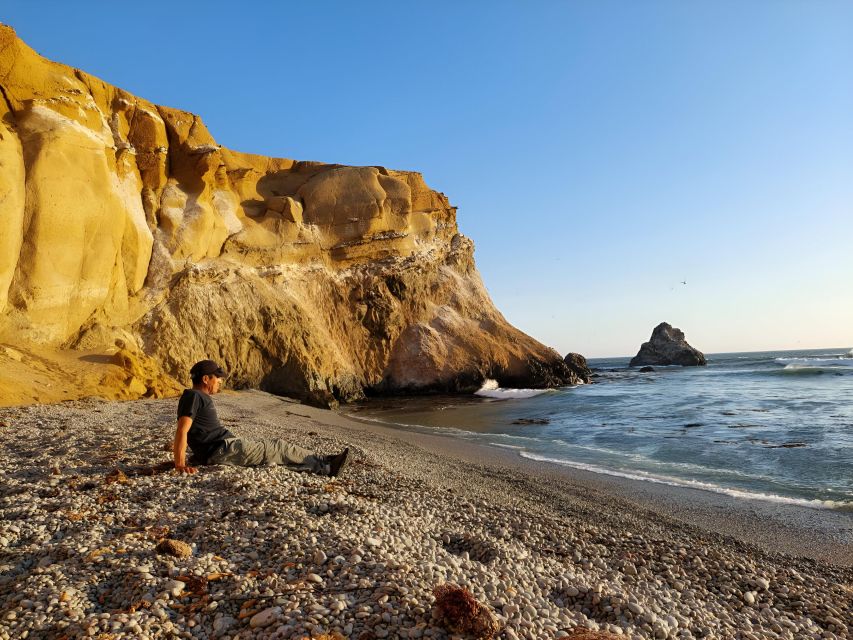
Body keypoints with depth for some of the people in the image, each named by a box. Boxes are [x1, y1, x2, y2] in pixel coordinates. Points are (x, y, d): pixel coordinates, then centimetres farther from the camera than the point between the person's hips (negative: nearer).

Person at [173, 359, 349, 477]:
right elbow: (181, 430, -22)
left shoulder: (202, 398, 19)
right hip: (222, 449, -9)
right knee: (277, 447, -8)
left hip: (226, 447, 9)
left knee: (274, 445, 5)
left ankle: (325, 466, 3)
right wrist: (180, 465, -28)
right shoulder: (193, 396, -12)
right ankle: (324, 465, -2)